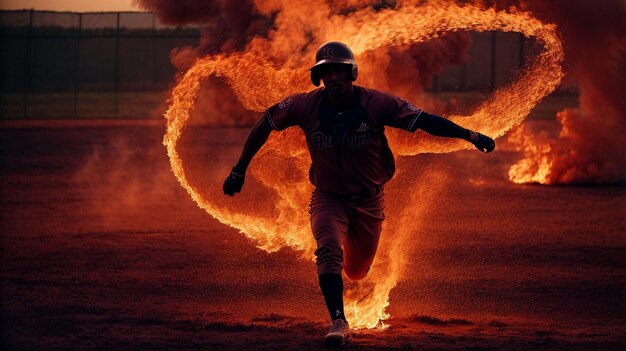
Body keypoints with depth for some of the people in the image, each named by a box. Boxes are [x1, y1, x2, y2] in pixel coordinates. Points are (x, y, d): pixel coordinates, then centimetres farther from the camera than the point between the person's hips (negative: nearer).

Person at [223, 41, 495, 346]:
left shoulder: (375, 104, -20)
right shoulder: (306, 105, -16)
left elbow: (425, 121, -21)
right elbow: (266, 123, -2)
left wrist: (470, 135, -32)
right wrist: (239, 169, 1)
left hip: (369, 200, 1)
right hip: (328, 198, -1)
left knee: (356, 270, 14)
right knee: (329, 250, -28)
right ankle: (338, 323, -23)